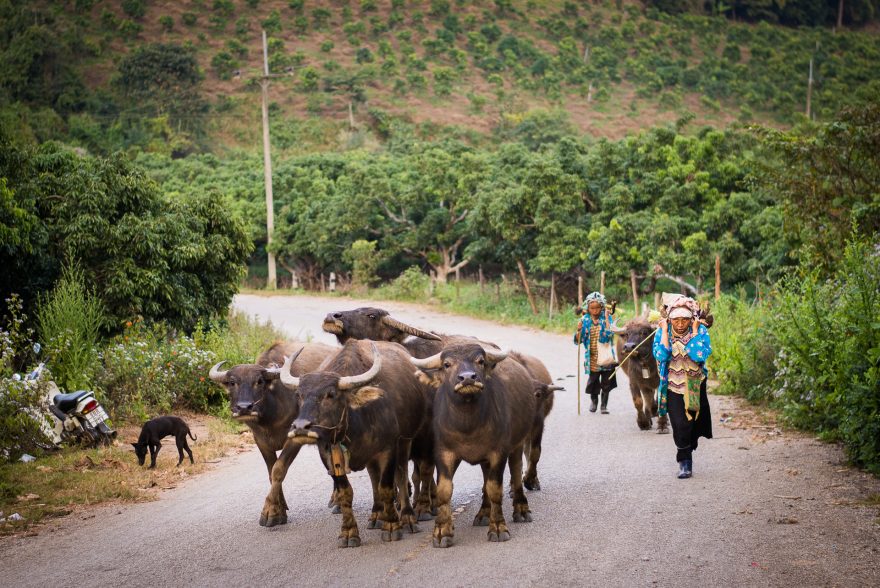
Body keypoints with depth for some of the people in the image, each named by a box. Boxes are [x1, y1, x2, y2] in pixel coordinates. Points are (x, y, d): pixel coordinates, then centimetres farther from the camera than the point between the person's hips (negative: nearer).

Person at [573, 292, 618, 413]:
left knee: (606, 383, 3)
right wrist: (579, 330, -17)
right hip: (592, 359, 1)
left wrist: (606, 319, -19)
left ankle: (604, 405, 17)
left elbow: (610, 334, -18)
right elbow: (578, 340, 2)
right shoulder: (585, 320, 1)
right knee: (593, 381, 10)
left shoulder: (607, 318, -4)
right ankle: (593, 401, 35)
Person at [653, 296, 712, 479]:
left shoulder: (701, 330, -13)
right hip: (673, 386, -1)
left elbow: (700, 356, -28)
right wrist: (665, 331, -22)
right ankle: (684, 461, 0)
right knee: (680, 424, -15)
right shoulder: (662, 332, -10)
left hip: (695, 386, 1)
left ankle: (687, 449, 42)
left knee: (694, 422, 15)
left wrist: (694, 331, -24)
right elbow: (660, 356, -26)